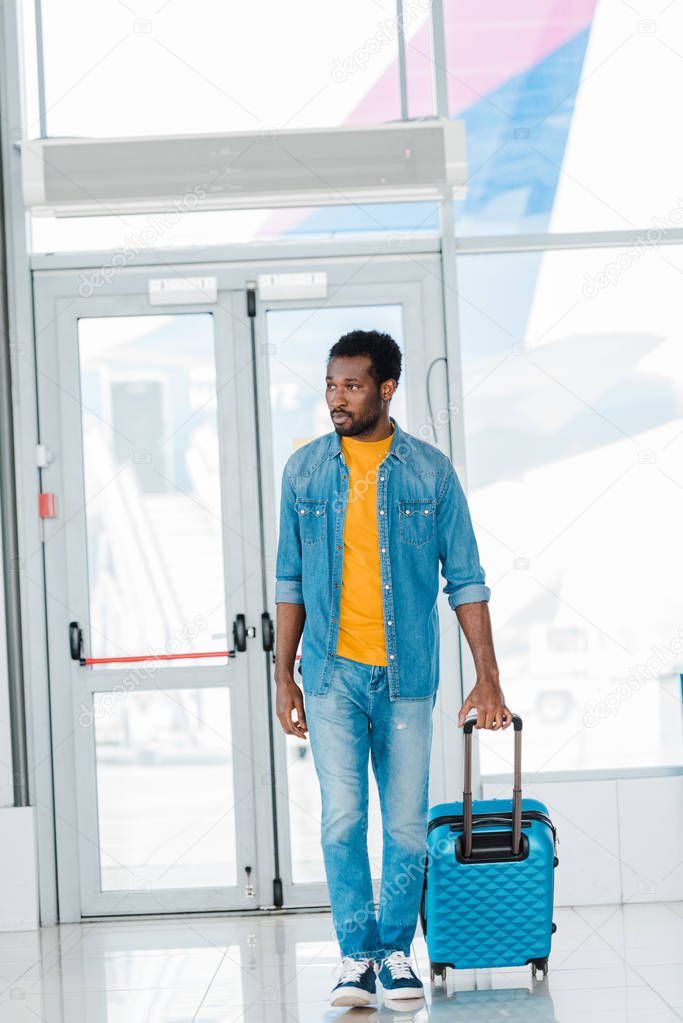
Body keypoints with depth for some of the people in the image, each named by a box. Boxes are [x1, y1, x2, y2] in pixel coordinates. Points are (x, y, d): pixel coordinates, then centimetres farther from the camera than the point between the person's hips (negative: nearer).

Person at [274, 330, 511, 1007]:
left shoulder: (431, 472, 0)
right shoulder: (305, 470, 4)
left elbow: (465, 580, 2)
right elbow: (291, 581, 9)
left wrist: (488, 676, -3)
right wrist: (284, 675, 4)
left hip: (406, 675, 0)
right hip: (332, 674, 0)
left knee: (406, 827, 3)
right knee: (342, 819, -7)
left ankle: (396, 950, 19)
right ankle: (356, 956, 4)